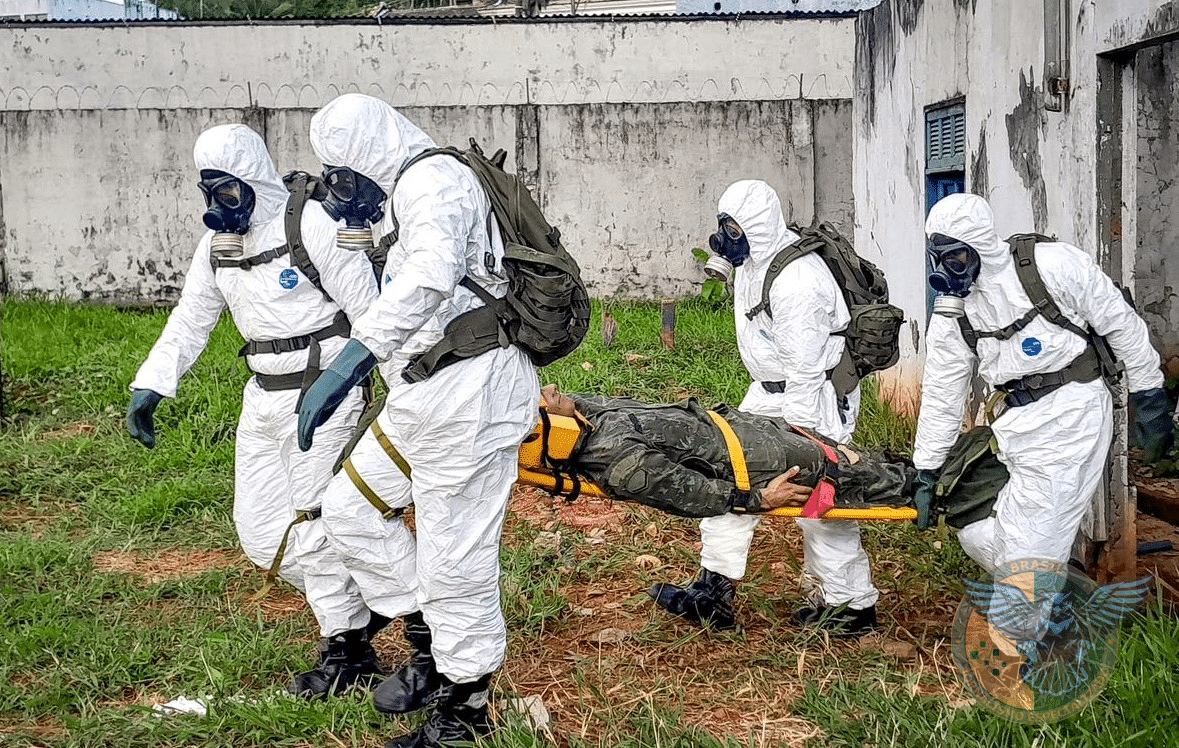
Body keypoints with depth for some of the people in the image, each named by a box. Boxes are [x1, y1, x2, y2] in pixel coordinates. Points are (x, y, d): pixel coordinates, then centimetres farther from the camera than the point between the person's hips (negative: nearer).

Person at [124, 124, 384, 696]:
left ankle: (351, 653, 11)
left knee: (311, 525, -5)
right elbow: (191, 316, 14)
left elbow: (369, 312, -14)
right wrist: (150, 386, 6)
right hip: (263, 395, 8)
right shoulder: (218, 241, 10)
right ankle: (353, 603, 26)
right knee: (258, 530, 8)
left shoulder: (312, 226, -14)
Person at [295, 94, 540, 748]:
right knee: (350, 509, 16)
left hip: (466, 393, -11)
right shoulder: (412, 189, 18)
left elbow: (432, 275, -37)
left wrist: (355, 355, -46)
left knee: (453, 560, -1)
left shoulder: (433, 180, -16)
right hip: (428, 396, 11)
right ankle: (429, 650, 26)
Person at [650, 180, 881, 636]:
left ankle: (852, 607, 11)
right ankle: (715, 591, 13)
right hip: (770, 393, 10)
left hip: (813, 398, -10)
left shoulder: (796, 281, -26)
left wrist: (802, 437, -23)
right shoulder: (752, 263, 6)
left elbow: (805, 367, -25)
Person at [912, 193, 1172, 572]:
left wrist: (1149, 395, -1)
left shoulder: (1051, 264, -12)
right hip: (1017, 424, 7)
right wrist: (927, 473, 12)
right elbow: (941, 396, 11)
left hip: (1072, 414, -7)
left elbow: (1120, 322, -4)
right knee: (977, 535, 8)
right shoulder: (951, 316, 4)